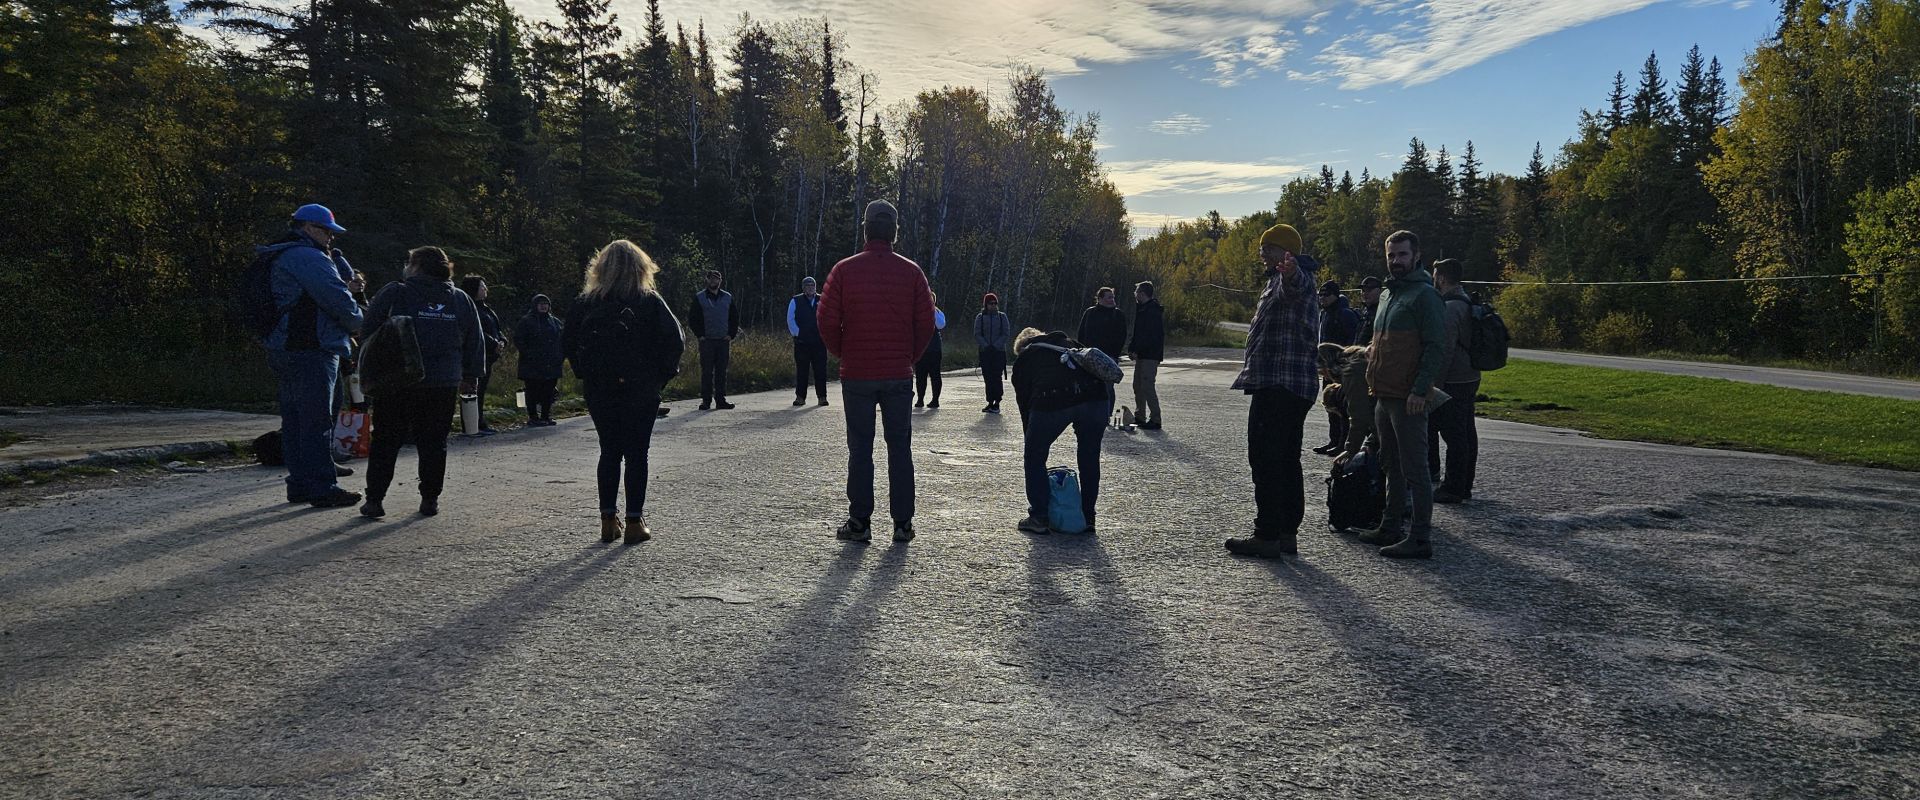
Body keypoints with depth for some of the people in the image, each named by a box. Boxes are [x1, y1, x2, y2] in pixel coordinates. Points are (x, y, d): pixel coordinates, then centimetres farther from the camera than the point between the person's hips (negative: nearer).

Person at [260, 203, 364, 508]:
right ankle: (322, 487, -8)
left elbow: (345, 277, 22)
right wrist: (359, 323, -3)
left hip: (285, 351, 11)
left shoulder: (282, 258, 22)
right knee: (317, 420, -9)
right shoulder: (308, 257, -12)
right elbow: (337, 297, -19)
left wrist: (332, 254, 7)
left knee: (294, 419, 13)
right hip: (310, 352, -11)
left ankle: (299, 484, 18)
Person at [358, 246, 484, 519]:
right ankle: (430, 499, 8)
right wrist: (471, 376, 16)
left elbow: (369, 331, -3)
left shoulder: (394, 293, -2)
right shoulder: (462, 300, 8)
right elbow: (476, 342, 11)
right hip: (444, 384, 2)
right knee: (433, 442, 9)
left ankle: (375, 498, 5)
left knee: (385, 441, 6)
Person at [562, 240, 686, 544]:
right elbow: (675, 341, -13)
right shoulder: (650, 301, -7)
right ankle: (634, 523, 5)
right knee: (636, 454, 4)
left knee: (609, 451, 13)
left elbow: (566, 342, 3)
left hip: (598, 391, 3)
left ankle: (609, 520, 14)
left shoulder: (585, 302, 1)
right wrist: (662, 374, 0)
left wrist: (586, 374, 11)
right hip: (641, 391, -2)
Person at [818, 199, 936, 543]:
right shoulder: (912, 272, 0)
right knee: (900, 448, 8)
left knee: (860, 449, 6)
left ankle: (859, 522, 8)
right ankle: (902, 523, 9)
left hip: (856, 376, -1)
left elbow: (828, 321, -5)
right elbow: (926, 323, 0)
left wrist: (844, 355, 10)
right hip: (899, 376, 1)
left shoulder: (844, 270, -5)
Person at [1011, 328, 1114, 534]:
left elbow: (1024, 403, 27)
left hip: (1051, 401, -3)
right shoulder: (1070, 343, 37)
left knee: (1034, 457, 18)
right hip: (1095, 397, 3)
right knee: (1089, 459, 21)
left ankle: (1038, 517, 19)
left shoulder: (1023, 358, 29)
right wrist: (1106, 416, 23)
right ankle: (1087, 518, 27)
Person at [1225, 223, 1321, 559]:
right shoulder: (1288, 280, 22)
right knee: (1287, 461, 13)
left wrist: (1290, 272, -61)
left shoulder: (1290, 278, -12)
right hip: (1297, 387, 11)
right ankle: (1287, 533, 18)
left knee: (1265, 459, -10)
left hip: (1277, 387, -11)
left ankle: (1267, 536, -10)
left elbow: (1294, 286, -39)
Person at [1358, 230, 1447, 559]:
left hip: (1408, 399, -9)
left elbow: (1436, 346, -15)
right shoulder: (1386, 294, 19)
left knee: (1414, 468, -6)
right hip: (1383, 395, 9)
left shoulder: (1424, 295, -9)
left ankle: (1420, 538, -3)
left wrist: (1419, 390, -21)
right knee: (1392, 465, 16)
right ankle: (1390, 527, 26)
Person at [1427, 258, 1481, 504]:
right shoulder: (1467, 302, 15)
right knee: (1466, 433, 14)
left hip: (1453, 383, -10)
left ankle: (1453, 488, -2)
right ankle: (1464, 485, 22)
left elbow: (1445, 350, -22)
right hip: (1469, 379, 10)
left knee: (1454, 435, -6)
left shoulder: (1450, 307, -17)